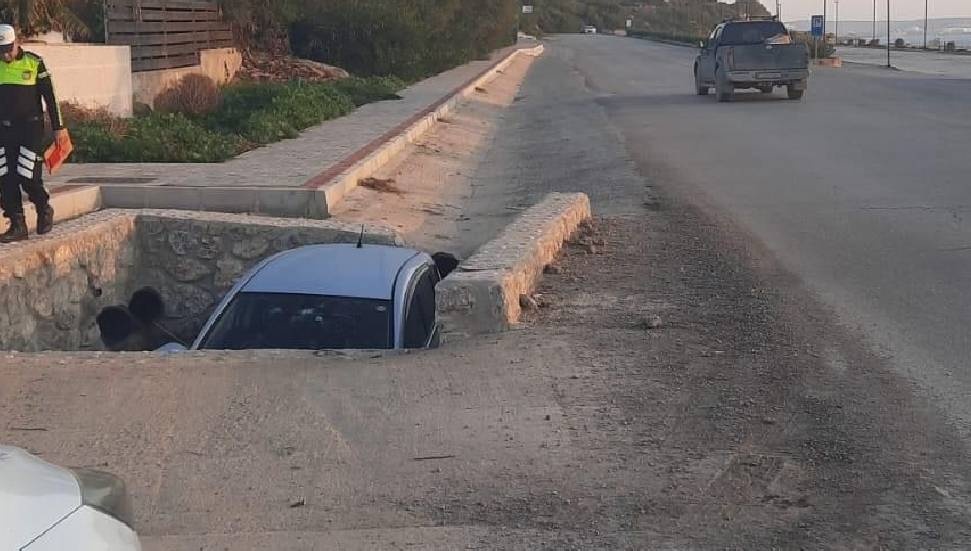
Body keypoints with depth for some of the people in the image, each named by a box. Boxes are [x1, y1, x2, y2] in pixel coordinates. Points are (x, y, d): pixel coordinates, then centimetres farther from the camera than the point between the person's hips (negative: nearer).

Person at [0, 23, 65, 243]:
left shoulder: (34, 62, -3)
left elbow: (49, 97, 1)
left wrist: (58, 127, 0)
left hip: (31, 128, -4)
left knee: (28, 177, -11)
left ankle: (44, 210, 17)